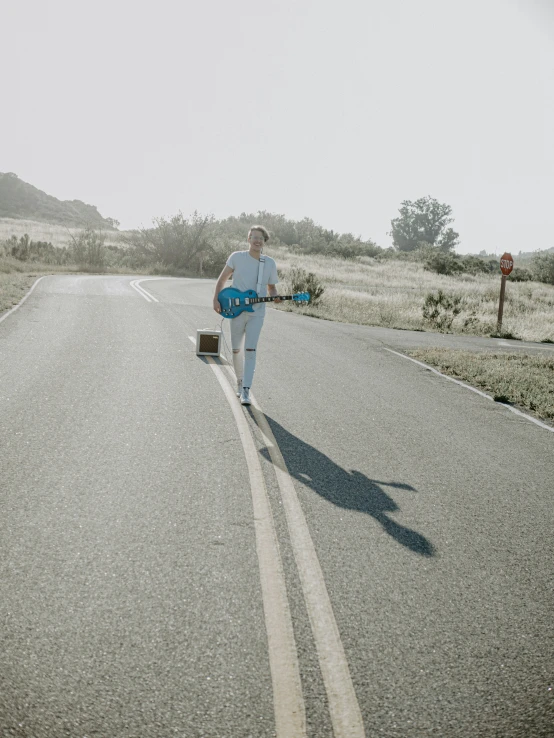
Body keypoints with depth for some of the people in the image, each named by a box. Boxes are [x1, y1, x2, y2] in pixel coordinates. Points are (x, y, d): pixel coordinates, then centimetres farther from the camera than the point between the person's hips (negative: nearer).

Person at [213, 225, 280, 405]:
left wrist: (275, 297, -10)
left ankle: (246, 390, -12)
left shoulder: (270, 263, 3)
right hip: (236, 311, 0)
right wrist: (216, 299, -6)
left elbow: (271, 288, 12)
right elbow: (222, 279, 4)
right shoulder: (237, 257, -3)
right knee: (236, 350, 8)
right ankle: (240, 380, 32)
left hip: (257, 313, 0)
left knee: (250, 349, -11)